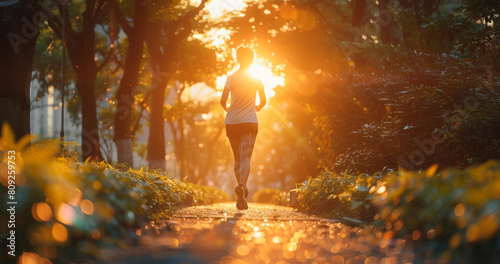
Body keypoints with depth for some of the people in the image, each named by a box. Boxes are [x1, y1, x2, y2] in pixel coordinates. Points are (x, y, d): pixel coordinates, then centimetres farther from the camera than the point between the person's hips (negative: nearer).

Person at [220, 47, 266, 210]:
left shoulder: (231, 78, -3)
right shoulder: (257, 80, 2)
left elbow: (223, 100, -12)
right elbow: (263, 101, 9)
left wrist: (226, 108, 10)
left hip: (232, 123, 1)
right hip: (250, 122, -1)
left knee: (237, 159, 15)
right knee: (245, 158, -9)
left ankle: (242, 189, 23)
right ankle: (241, 186, -34)